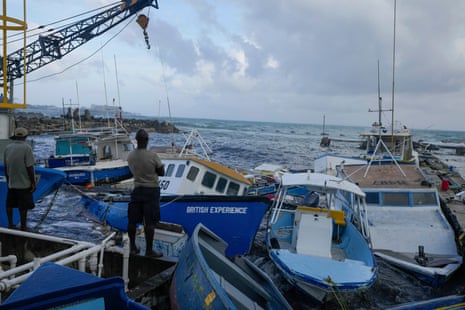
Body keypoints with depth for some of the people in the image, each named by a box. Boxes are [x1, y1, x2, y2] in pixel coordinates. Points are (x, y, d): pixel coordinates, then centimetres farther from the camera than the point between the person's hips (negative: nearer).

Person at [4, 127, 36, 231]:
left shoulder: (8, 147, 1)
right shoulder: (26, 148, -16)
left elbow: (5, 166, 7)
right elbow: (29, 167, -16)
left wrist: (8, 179, 19)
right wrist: (33, 183, -9)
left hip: (11, 182, 5)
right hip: (24, 183, -5)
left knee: (10, 204, 17)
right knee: (23, 206, 5)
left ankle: (10, 224, 27)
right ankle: (23, 227, 12)